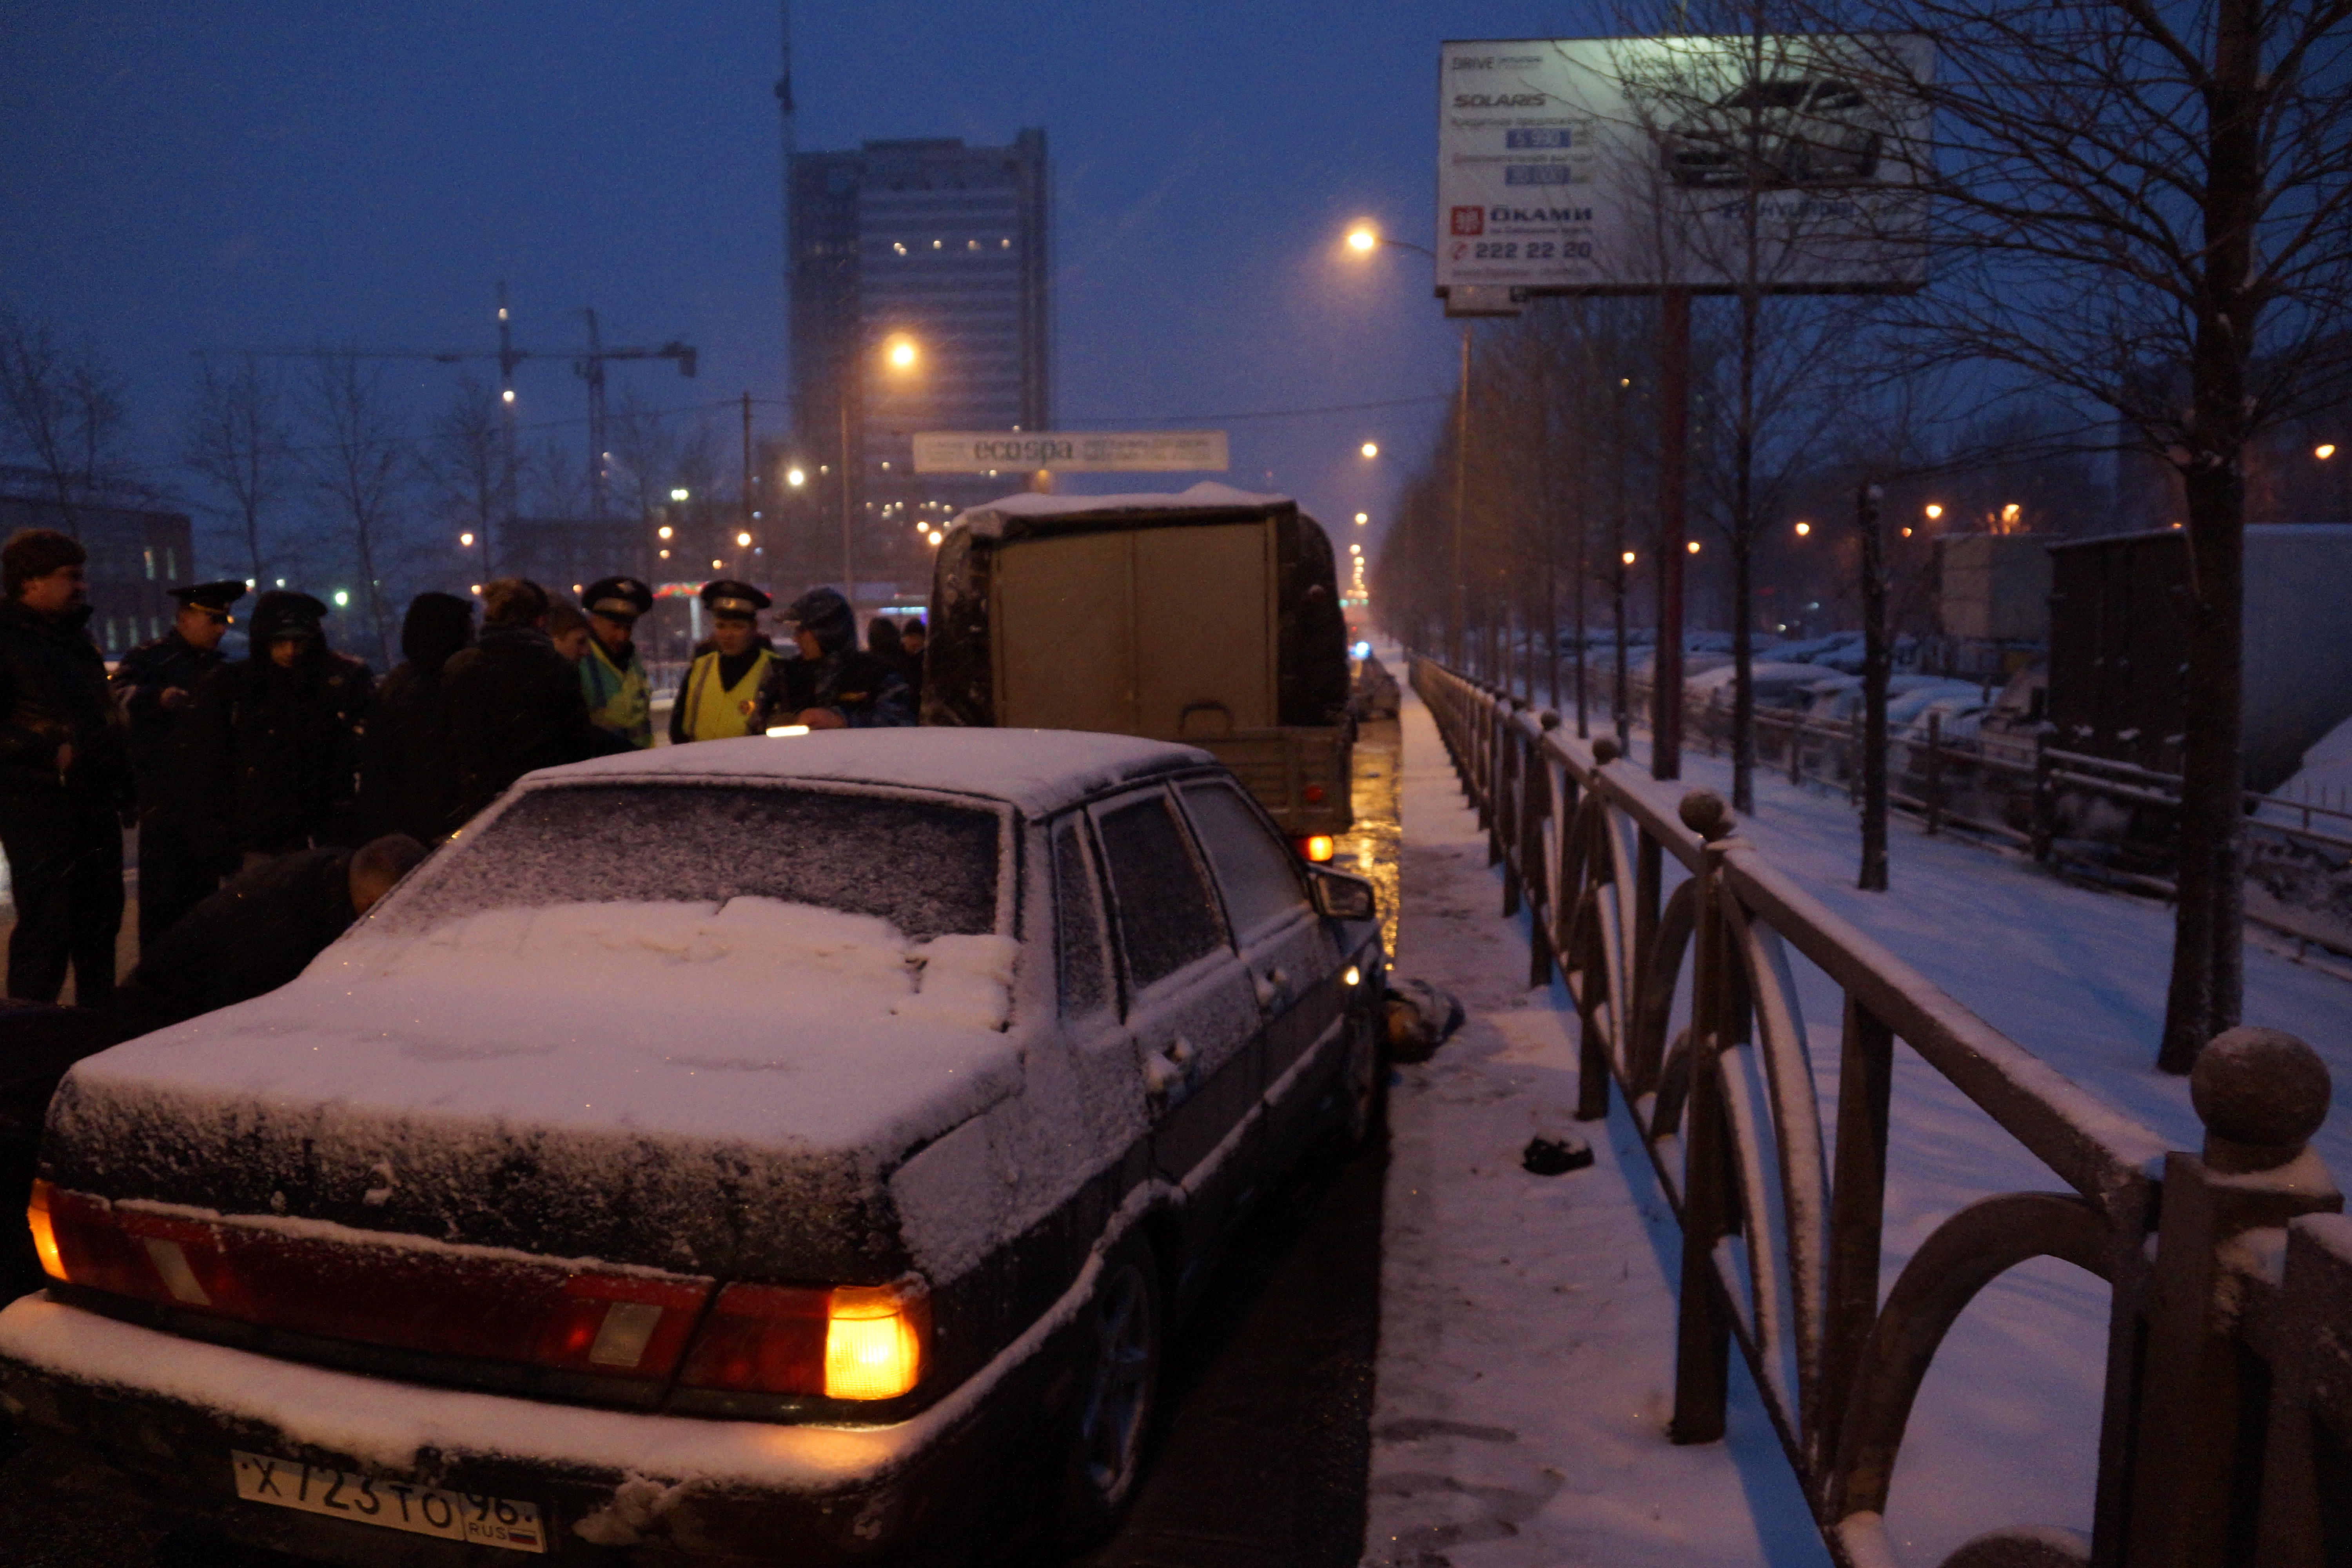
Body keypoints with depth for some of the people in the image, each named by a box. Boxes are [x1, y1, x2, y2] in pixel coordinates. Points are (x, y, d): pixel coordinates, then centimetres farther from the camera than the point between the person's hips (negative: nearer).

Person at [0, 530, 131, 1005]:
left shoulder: (76, 637, 17)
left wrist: (121, 787, 18)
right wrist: (49, 753, -23)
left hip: (95, 804, 8)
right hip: (39, 807, -8)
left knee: (99, 924, 13)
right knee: (46, 929, -7)